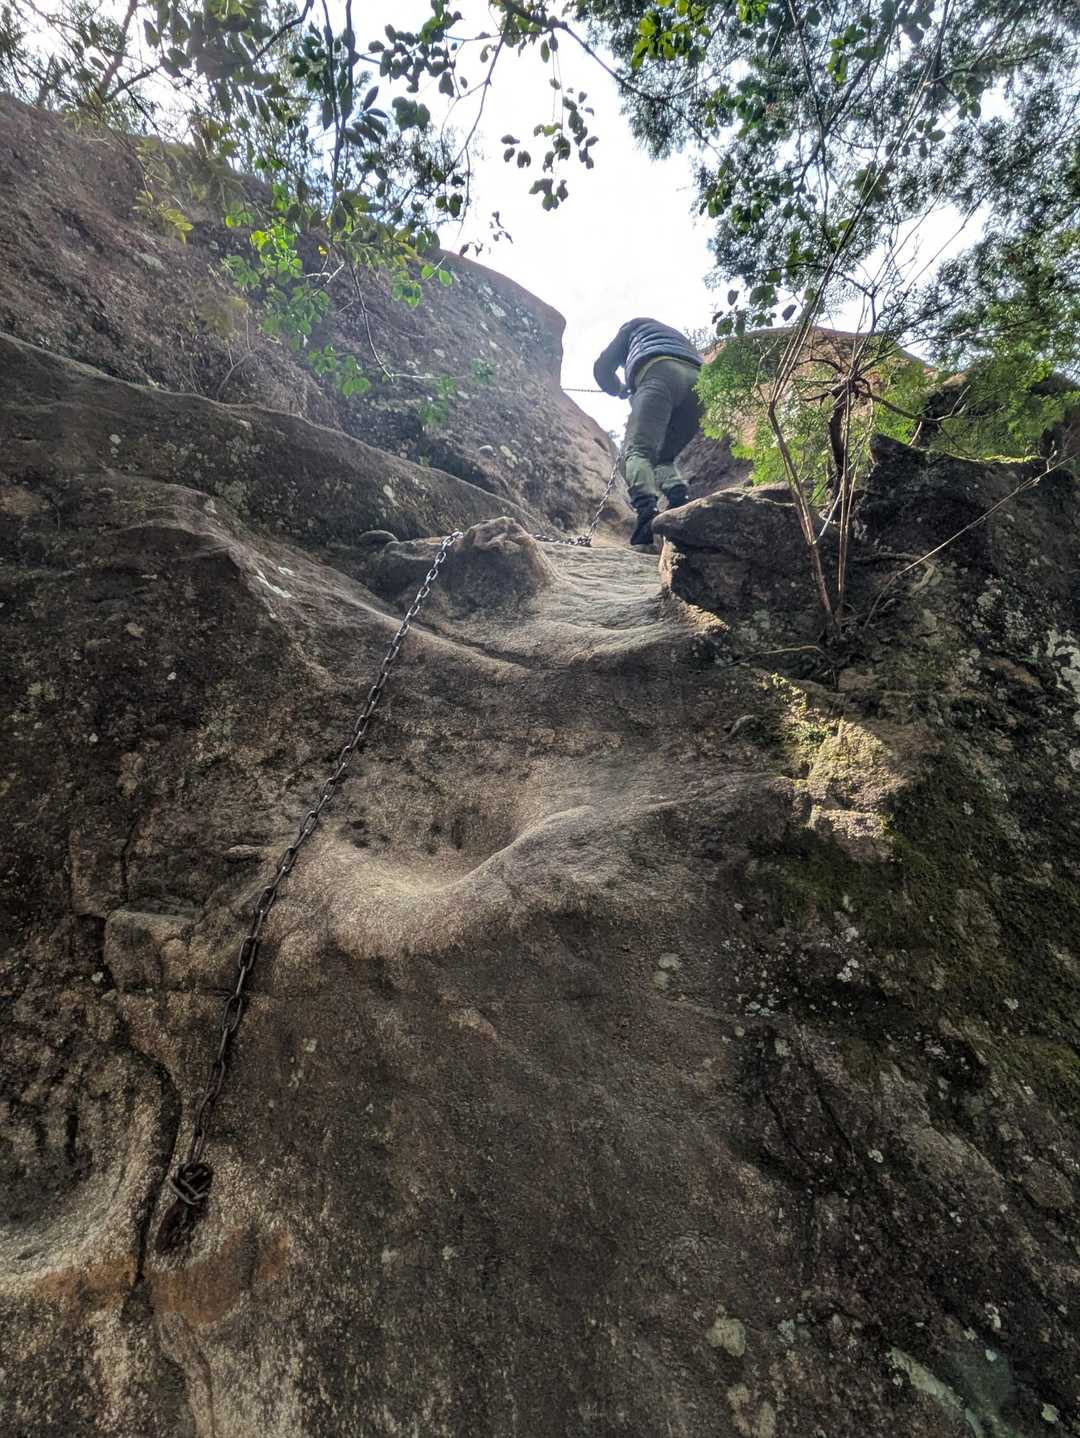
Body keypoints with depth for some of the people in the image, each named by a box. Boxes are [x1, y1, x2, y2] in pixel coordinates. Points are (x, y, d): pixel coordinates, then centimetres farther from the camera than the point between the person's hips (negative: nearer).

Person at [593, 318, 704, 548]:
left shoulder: (634, 325, 34)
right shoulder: (677, 336, 48)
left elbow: (602, 368, 28)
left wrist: (618, 390, 49)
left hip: (660, 375, -5)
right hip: (698, 384, 5)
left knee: (637, 451, -16)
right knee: (662, 458, 14)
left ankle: (648, 515, -46)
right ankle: (683, 507, -18)